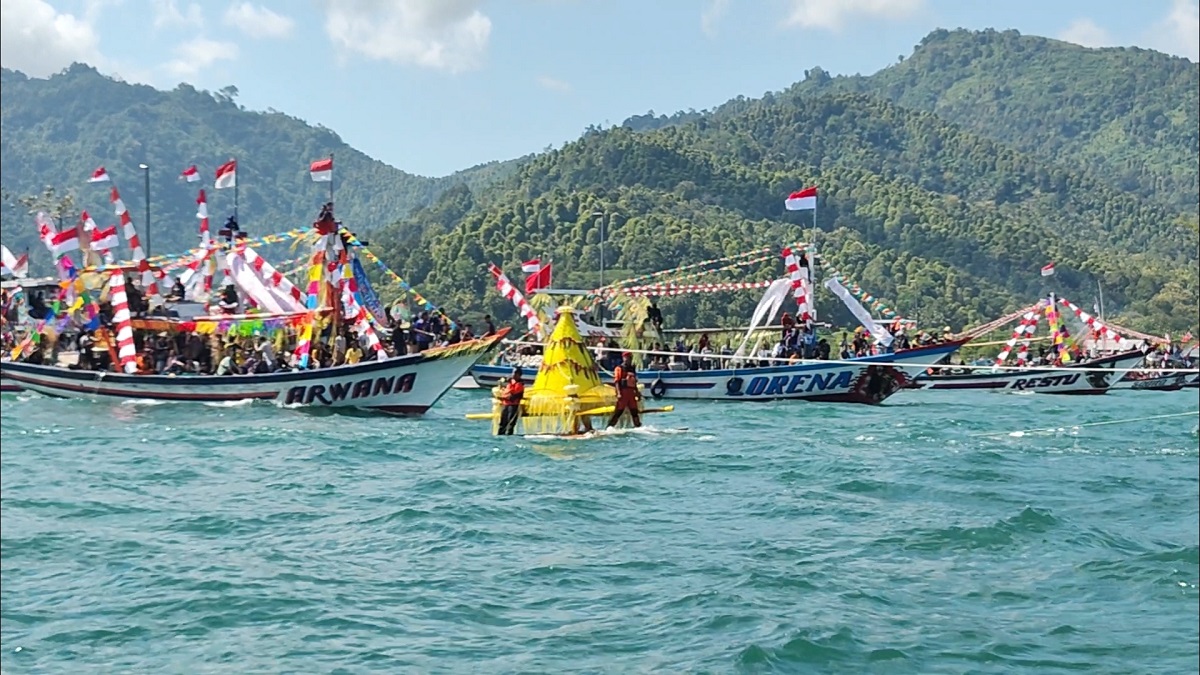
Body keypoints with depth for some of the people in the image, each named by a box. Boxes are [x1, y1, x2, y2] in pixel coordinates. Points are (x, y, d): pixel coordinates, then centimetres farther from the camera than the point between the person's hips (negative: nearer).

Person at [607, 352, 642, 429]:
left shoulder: (632, 369, 19)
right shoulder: (619, 369, -2)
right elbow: (616, 381, -10)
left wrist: (637, 392, 18)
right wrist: (619, 393, -19)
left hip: (631, 393, 7)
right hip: (623, 392, -7)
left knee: (634, 411, 11)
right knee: (618, 411, -9)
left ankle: (638, 427, 18)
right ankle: (609, 427, -6)